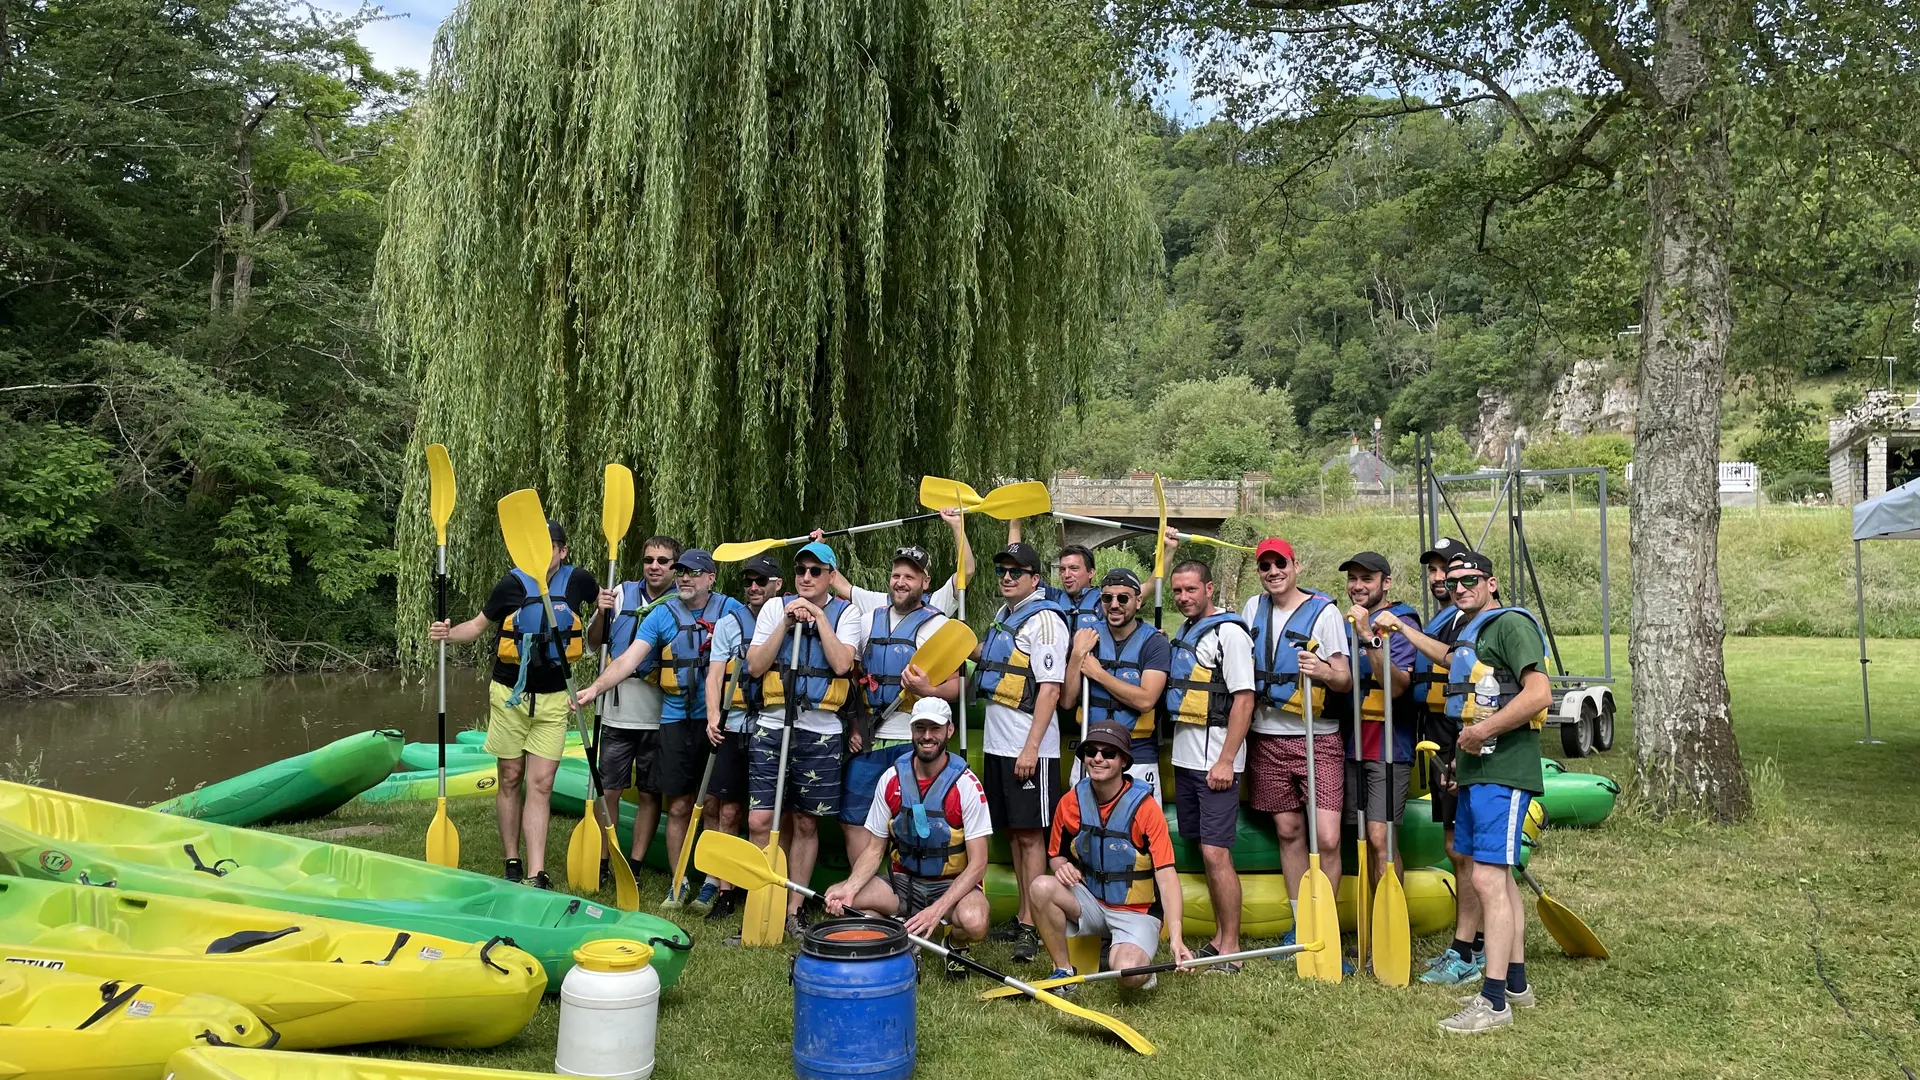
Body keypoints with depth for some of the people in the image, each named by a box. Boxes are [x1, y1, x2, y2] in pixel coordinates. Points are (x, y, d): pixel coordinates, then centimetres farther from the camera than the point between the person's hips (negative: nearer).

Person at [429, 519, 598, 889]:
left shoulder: (577, 581, -2)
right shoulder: (512, 585, -5)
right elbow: (478, 625, 5)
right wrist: (450, 633, -15)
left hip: (553, 699, 0)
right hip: (510, 695, 0)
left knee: (540, 785, -4)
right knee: (510, 781, 8)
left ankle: (535, 876, -7)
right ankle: (513, 864, 21)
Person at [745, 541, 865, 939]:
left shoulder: (845, 613, 4)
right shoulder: (775, 607, 8)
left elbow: (841, 663, -13)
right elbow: (754, 666, -1)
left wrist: (819, 617, -11)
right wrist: (787, 622, -8)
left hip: (821, 732, -1)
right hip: (772, 726, 1)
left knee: (806, 824, 7)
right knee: (760, 821, -6)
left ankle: (793, 911, 18)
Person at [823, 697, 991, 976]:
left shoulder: (966, 785, -15)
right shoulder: (891, 780, -4)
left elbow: (977, 865, -16)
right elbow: (874, 849, 1)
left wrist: (937, 910, -29)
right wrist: (850, 888, -20)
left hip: (953, 884, -3)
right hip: (903, 882, 3)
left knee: (973, 921, -36)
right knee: (835, 899, -20)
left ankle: (957, 944, 2)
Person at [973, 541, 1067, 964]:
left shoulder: (1044, 620, -12)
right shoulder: (1003, 614, 15)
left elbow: (1050, 688, -18)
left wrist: (1031, 747, -22)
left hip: (1029, 748, -9)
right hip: (998, 743, 9)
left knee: (1030, 834, -5)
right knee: (1012, 832, 13)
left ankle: (1032, 926, 0)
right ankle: (1023, 916, 21)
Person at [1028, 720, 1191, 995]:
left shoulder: (1145, 807, -17)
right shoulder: (1071, 802, -4)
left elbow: (1166, 875, -23)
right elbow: (1056, 855, 11)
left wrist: (1175, 936, -34)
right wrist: (1061, 866, -15)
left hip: (1136, 912, -4)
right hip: (1090, 903, 4)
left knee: (1128, 973, -31)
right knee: (1042, 886, -26)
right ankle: (1063, 972, -7)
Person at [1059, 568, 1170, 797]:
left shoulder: (1154, 642, -5)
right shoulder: (1087, 638, 6)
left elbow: (1145, 700, -17)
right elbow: (1067, 701, 1)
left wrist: (1097, 673, -11)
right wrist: (1078, 654, -10)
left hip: (1138, 760, -3)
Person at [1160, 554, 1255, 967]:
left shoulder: (1229, 632, -10)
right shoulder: (1183, 631, 16)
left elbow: (1244, 699, -15)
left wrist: (1226, 761, -19)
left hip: (1215, 762, -8)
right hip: (1184, 758, 8)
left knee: (1216, 853, -9)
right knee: (1205, 852, 11)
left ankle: (1231, 949, -2)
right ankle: (1219, 938, 19)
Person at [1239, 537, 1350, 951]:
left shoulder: (1325, 611, -7)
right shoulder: (1253, 607, 9)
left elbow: (1345, 681, -8)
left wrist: (1325, 672, -29)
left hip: (1318, 739, -4)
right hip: (1268, 738, 5)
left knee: (1327, 838, -11)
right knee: (1288, 831, 11)